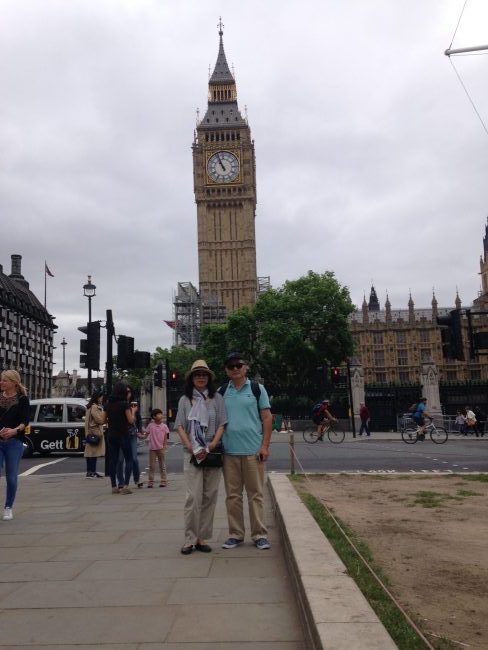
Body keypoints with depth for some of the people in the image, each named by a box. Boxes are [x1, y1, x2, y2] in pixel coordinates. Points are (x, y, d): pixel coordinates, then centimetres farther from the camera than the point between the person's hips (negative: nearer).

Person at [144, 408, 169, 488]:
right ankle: (150, 482, 8)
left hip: (161, 448, 0)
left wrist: (164, 447, -6)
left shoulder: (164, 426, 1)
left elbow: (165, 438, 2)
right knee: (151, 466, 3)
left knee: (162, 465, 6)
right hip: (152, 448, 0)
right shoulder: (150, 425, 1)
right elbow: (146, 435, 2)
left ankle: (163, 481, 11)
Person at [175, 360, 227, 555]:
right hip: (192, 454, -1)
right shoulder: (185, 400, 8)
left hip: (213, 453, 1)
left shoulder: (217, 398, 7)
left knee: (209, 497, 4)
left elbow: (222, 424, 2)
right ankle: (190, 539, 2)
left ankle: (202, 538, 14)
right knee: (193, 497, -7)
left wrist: (212, 444, -13)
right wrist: (191, 447, -11)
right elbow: (180, 426, 3)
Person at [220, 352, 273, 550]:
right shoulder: (222, 392, 9)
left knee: (256, 494, 3)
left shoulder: (257, 388, 3)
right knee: (232, 495, 8)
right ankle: (235, 534, 18)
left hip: (253, 450, -2)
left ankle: (259, 535, 12)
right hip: (229, 451, 2)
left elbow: (267, 418, 1)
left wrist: (265, 446, -7)